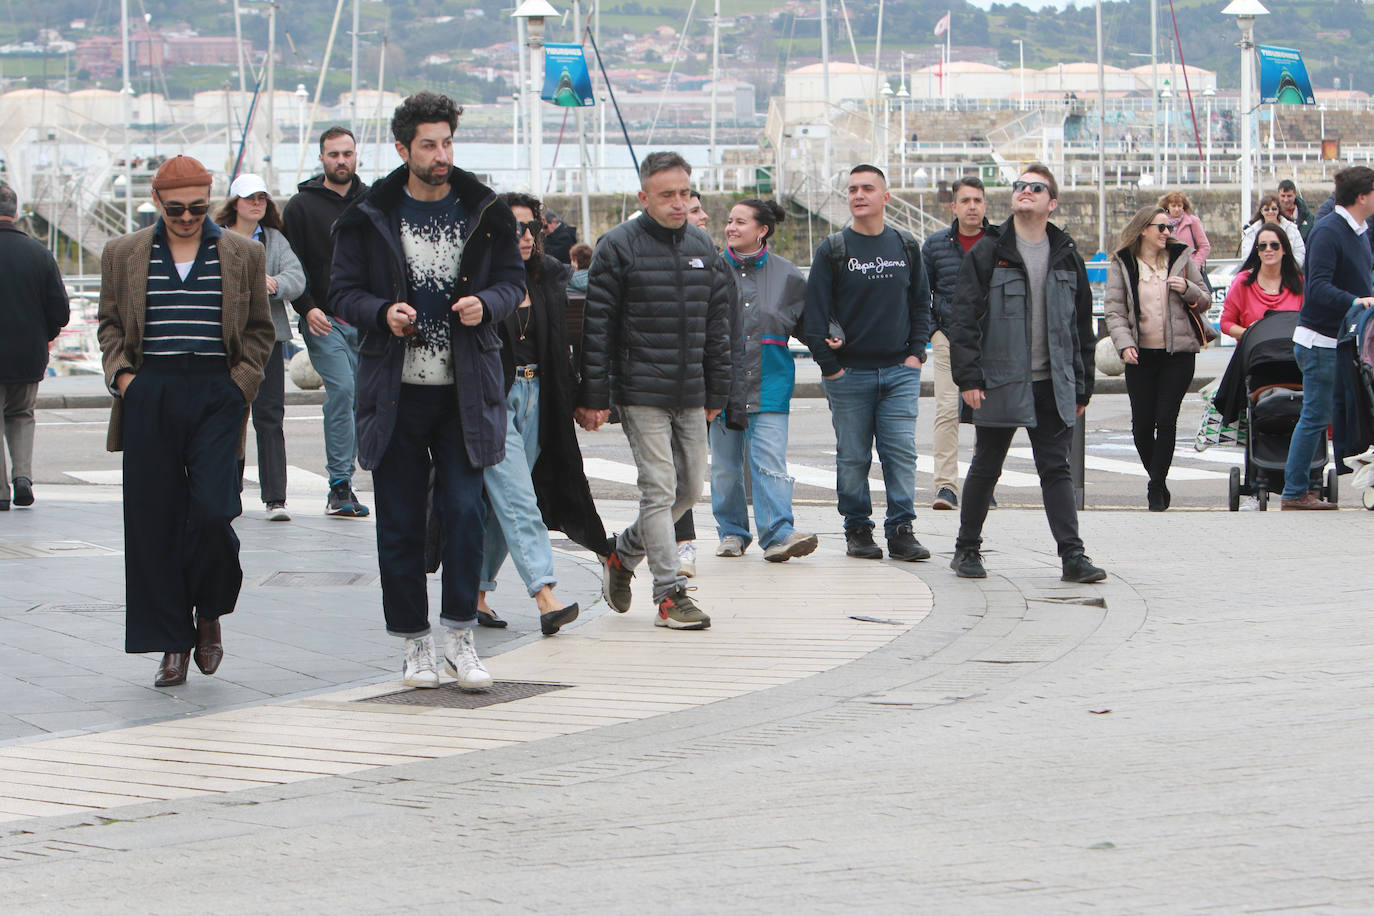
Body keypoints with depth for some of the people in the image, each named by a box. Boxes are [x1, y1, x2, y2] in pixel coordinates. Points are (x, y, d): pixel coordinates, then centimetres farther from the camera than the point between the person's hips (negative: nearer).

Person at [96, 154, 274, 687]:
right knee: (153, 522, 0)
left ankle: (209, 612, 13)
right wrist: (121, 372, 0)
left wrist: (241, 381, -1)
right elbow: (109, 323, 15)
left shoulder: (243, 255, 9)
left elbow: (259, 329, 12)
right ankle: (172, 644, 8)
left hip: (217, 396, -1)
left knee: (212, 512, -15)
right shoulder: (123, 255, 11)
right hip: (149, 397, 1)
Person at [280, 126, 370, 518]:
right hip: (323, 319, -4)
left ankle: (340, 484, 13)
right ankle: (340, 484, -15)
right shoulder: (302, 206, 2)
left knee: (360, 395, 3)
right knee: (342, 387, -18)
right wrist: (307, 307, -12)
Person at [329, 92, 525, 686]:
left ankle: (460, 637, 3)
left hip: (466, 390, 0)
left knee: (465, 512, -9)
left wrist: (486, 303, -11)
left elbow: (513, 279, 11)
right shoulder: (370, 217, 2)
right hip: (396, 390, 0)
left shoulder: (484, 212, 5)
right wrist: (383, 313, -15)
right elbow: (342, 292, 5)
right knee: (400, 522, 4)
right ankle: (415, 643, 14)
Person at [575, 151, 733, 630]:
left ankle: (624, 554, 30)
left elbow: (717, 326, 17)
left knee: (691, 487, 10)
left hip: (690, 396, 6)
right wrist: (593, 397, -10)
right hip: (641, 394, -6)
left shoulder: (702, 247, 11)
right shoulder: (618, 246, -6)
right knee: (659, 490, -8)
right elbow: (597, 326, -7)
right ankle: (670, 594, -4)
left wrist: (716, 393, 14)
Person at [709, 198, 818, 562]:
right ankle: (732, 533, 20)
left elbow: (807, 323, 14)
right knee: (725, 466, 7)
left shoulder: (786, 274, 5)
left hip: (769, 384, -1)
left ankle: (778, 535, -17)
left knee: (771, 463, -12)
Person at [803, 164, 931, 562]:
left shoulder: (907, 248, 9)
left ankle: (901, 530, 1)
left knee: (902, 452, -4)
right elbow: (815, 312, -2)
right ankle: (857, 529, 10)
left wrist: (916, 352, 3)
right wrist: (829, 364, -8)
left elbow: (921, 303, 15)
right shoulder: (833, 251, 0)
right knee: (853, 457, 1)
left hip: (899, 371, 2)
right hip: (849, 373, -2)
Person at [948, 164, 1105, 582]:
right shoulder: (987, 254, -2)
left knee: (1056, 469, 1)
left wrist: (1082, 387, 10)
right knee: (985, 469, 7)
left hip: (1052, 386, 2)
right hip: (1000, 384, -2)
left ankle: (1073, 555, -2)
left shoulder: (1067, 257, 9)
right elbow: (963, 318, -5)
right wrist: (968, 378, -13)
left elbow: (1082, 327, 13)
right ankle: (967, 550, 20)